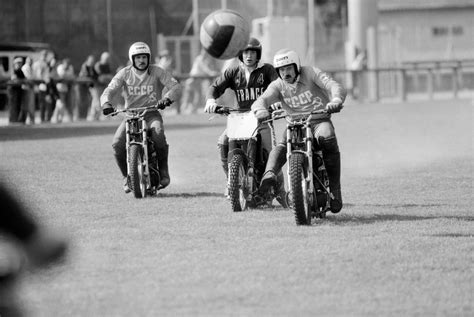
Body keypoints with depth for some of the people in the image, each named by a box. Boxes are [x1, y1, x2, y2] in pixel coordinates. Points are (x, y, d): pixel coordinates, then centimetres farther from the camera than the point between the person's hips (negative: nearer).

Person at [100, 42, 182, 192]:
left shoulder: (156, 72, 1)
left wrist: (167, 98, -30)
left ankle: (163, 170, -13)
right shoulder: (125, 74, 3)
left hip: (151, 113, -1)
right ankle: (127, 176, 3)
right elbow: (109, 90, -6)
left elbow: (175, 86, -8)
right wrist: (106, 103, -30)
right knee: (117, 144, -22)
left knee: (158, 133, -35)